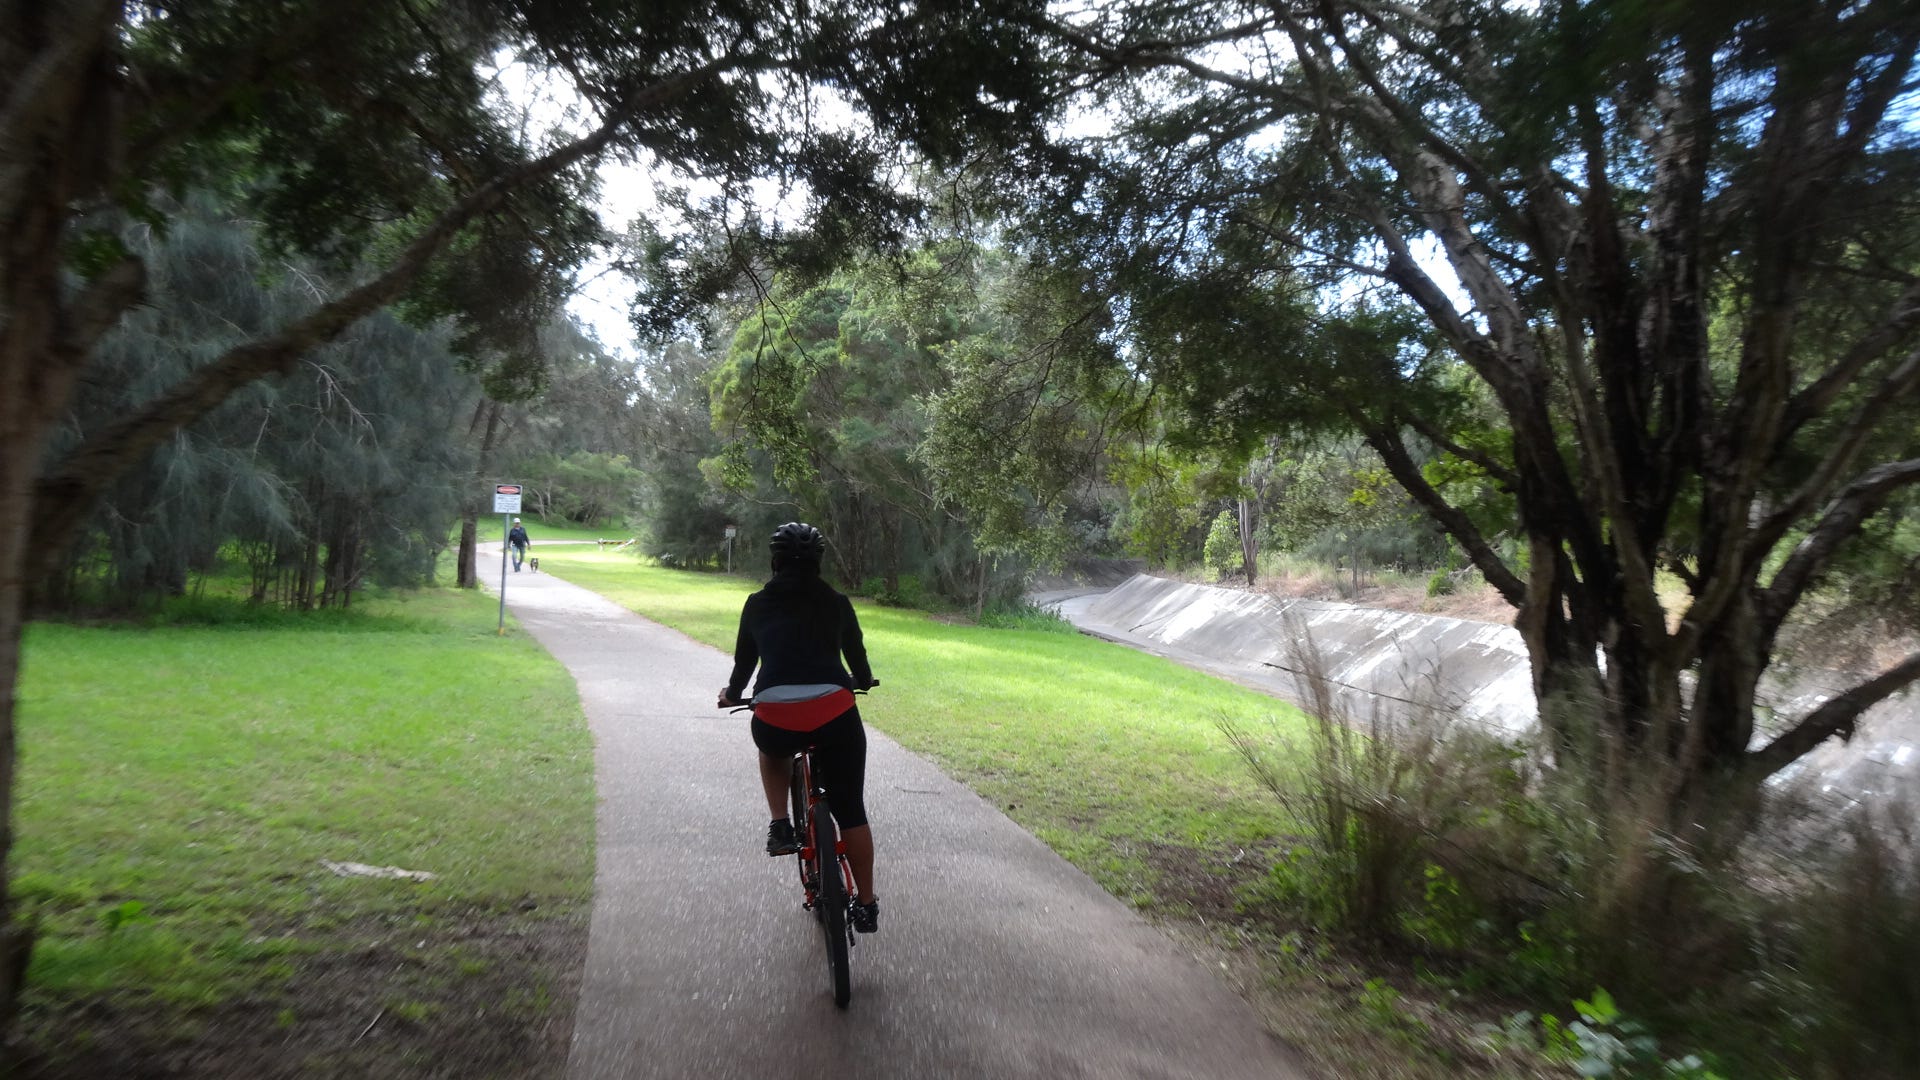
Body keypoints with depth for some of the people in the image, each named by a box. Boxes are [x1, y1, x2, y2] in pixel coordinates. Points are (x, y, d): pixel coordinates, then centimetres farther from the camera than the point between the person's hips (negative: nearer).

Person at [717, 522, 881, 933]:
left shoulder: (758, 604, 16)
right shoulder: (836, 603, 15)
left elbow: (745, 658, 27)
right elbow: (857, 654, 28)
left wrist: (732, 693, 48)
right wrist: (862, 681, 50)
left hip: (775, 718, 1)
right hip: (834, 714, 0)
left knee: (773, 748, 37)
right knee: (850, 810, 15)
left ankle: (780, 827, 24)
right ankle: (866, 906, 22)